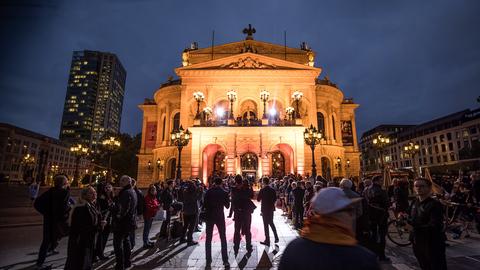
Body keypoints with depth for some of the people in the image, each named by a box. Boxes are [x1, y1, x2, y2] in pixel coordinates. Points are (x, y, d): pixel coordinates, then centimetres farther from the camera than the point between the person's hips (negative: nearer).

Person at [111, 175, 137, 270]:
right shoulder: (133, 191, 8)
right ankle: (127, 262, 32)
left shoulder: (126, 192, -23)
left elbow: (123, 209, -27)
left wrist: (118, 217, -15)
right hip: (130, 221, 10)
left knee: (118, 242, 2)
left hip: (122, 222, -10)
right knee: (126, 240, 21)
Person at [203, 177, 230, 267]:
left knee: (208, 239, 10)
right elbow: (227, 206, 3)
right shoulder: (224, 193, -6)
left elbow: (204, 204, -1)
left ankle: (208, 261, 13)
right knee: (223, 239, 10)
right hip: (220, 217, 0)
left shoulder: (208, 192, -6)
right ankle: (225, 261, 10)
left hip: (209, 216, 1)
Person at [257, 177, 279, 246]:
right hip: (271, 208, 6)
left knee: (266, 224, 3)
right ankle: (276, 237, 23)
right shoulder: (272, 189, 0)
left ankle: (267, 241, 9)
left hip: (264, 209, -5)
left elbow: (258, 199, -10)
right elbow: (275, 199, 7)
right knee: (271, 222, 21)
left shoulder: (262, 190, -16)